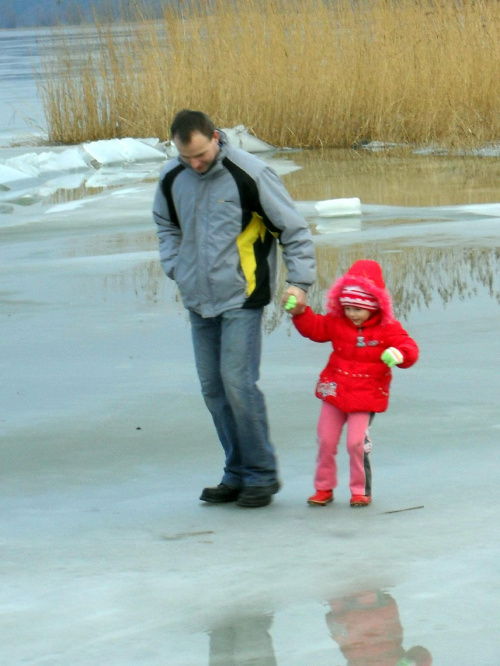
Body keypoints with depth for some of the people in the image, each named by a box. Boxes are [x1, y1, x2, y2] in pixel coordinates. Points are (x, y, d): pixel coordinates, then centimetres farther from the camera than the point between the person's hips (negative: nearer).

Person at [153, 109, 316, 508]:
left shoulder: (249, 174, -13)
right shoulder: (172, 179, 4)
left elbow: (294, 229, -5)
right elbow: (166, 225, 25)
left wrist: (299, 281, -13)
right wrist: (175, 267, 11)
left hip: (242, 299, -6)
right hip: (199, 300, 6)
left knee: (238, 382, -12)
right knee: (213, 389, 6)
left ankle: (262, 475, -1)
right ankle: (238, 474, 16)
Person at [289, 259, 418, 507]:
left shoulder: (388, 329, -9)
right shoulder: (337, 323, 2)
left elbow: (409, 348, -16)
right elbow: (313, 327, 8)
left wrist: (399, 354, -39)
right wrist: (299, 313, -9)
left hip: (366, 396, -4)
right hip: (335, 392, 4)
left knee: (357, 442, -11)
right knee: (325, 440, 5)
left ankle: (361, 490, 6)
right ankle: (324, 488, 19)